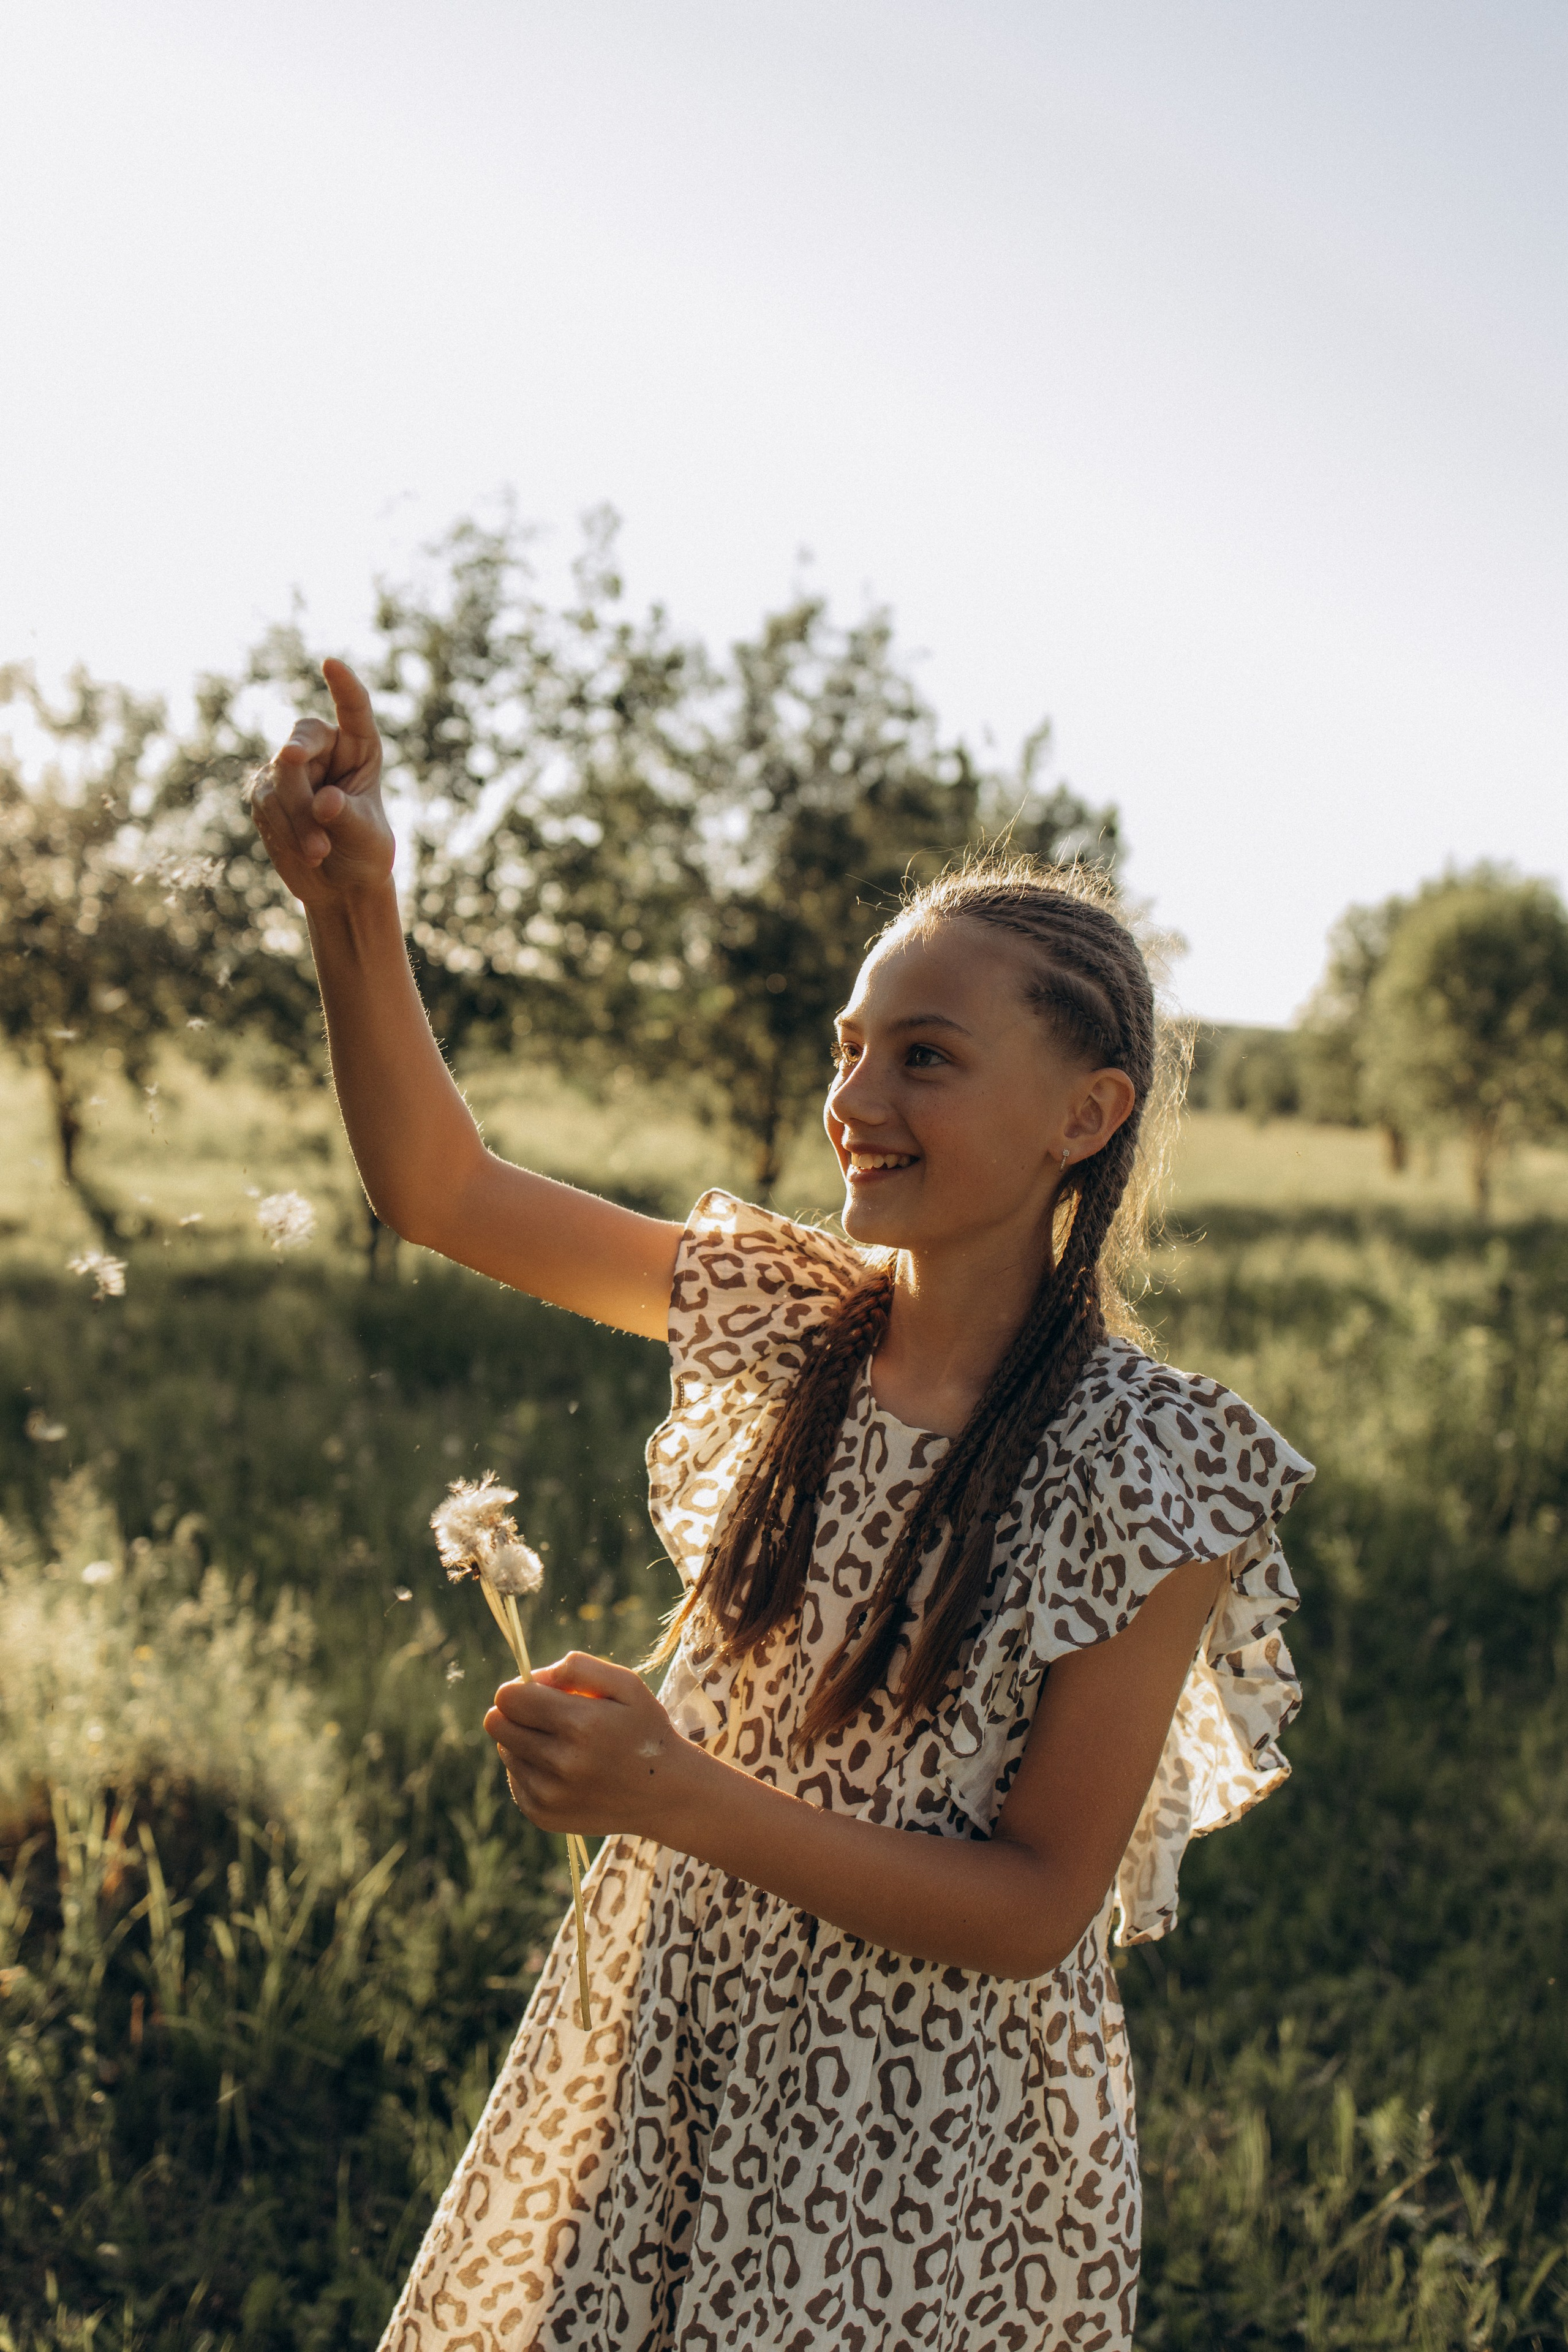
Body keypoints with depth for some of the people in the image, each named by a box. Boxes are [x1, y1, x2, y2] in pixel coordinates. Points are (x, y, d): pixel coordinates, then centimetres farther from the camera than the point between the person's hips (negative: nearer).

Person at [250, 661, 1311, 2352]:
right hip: (661, 2040, 5)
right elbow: (438, 1188, -5)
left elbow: (1036, 1908, -18)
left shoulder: (1152, 1473, -20)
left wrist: (683, 1798, -29)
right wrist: (352, 903, -20)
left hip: (919, 2146, -4)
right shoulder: (789, 1320, -6)